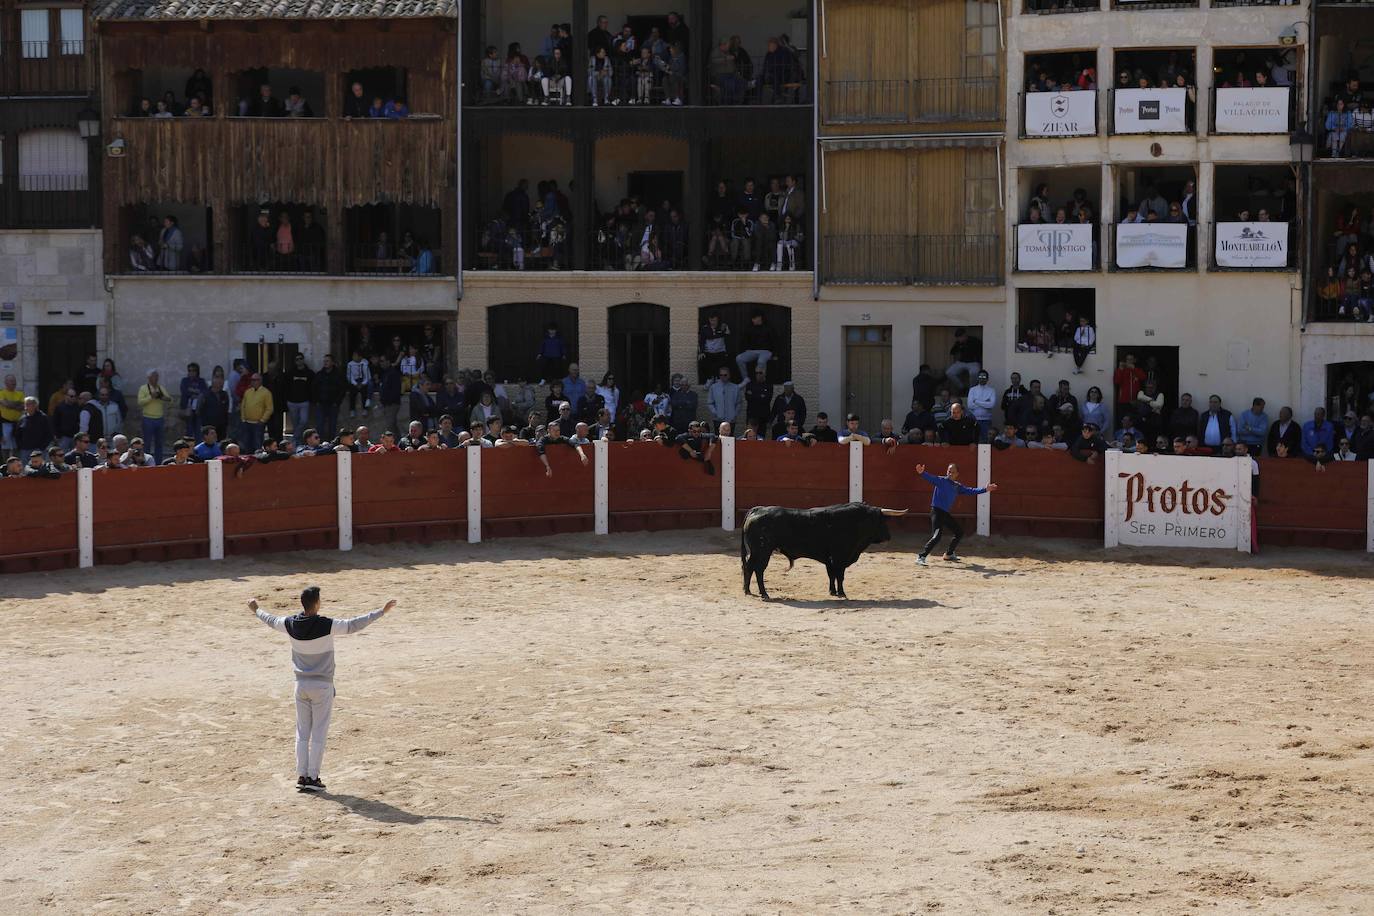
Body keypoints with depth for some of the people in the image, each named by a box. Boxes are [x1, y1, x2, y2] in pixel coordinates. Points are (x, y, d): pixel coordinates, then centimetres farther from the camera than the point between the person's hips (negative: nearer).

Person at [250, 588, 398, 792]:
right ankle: (313, 778, 4)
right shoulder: (327, 626, -19)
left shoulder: (290, 625, -5)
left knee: (302, 732, 11)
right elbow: (353, 625, -13)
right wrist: (382, 612, -5)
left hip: (301, 684, 4)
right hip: (322, 686, -4)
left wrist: (256, 610, 35)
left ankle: (301, 776, 11)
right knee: (318, 734, 3)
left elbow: (271, 621, 14)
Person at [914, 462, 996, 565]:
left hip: (946, 514, 8)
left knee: (959, 532, 18)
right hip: (937, 511, -8)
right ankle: (921, 557, -19)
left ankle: (949, 554, 32)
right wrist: (922, 473, -46)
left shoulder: (958, 486, 13)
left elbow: (970, 491, 16)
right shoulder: (941, 481, -7)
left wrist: (985, 489, 10)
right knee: (937, 536, -22)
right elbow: (930, 478, -24)